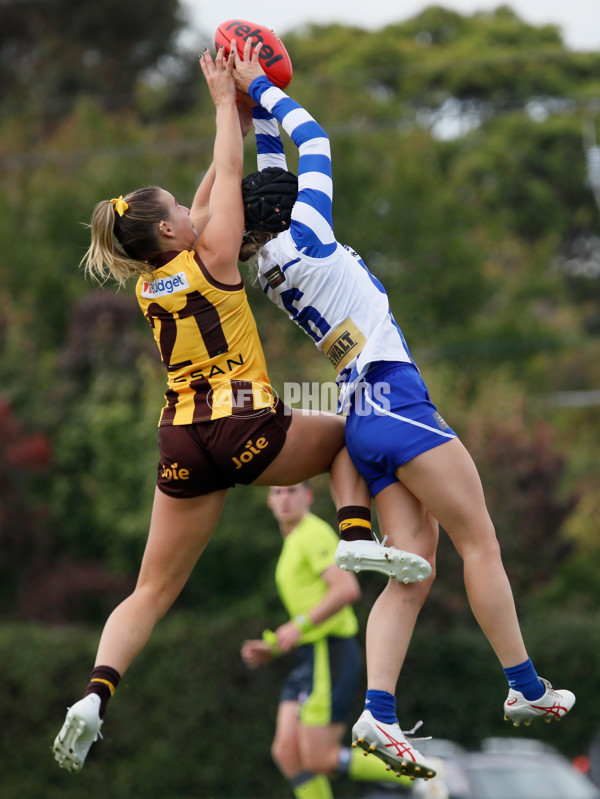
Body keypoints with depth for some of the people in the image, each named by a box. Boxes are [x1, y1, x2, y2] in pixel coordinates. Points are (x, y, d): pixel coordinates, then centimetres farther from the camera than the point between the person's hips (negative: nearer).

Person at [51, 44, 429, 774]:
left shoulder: (148, 287, 15)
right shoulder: (210, 260, -1)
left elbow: (212, 193, 26)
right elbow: (228, 178, 10)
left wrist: (240, 122, 30)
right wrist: (224, 99, 17)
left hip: (184, 447, 4)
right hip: (247, 430, -4)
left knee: (151, 592, 7)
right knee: (346, 435, 27)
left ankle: (96, 693, -17)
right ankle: (358, 536, 0)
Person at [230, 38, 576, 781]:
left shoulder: (272, 268, 16)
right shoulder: (303, 239, -3)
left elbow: (273, 172, 31)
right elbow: (314, 140, 6)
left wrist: (258, 109, 33)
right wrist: (261, 91, 15)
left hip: (362, 415, 8)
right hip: (394, 395, -8)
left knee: (412, 568, -1)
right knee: (480, 542, -2)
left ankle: (378, 711, -16)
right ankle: (525, 687, 0)